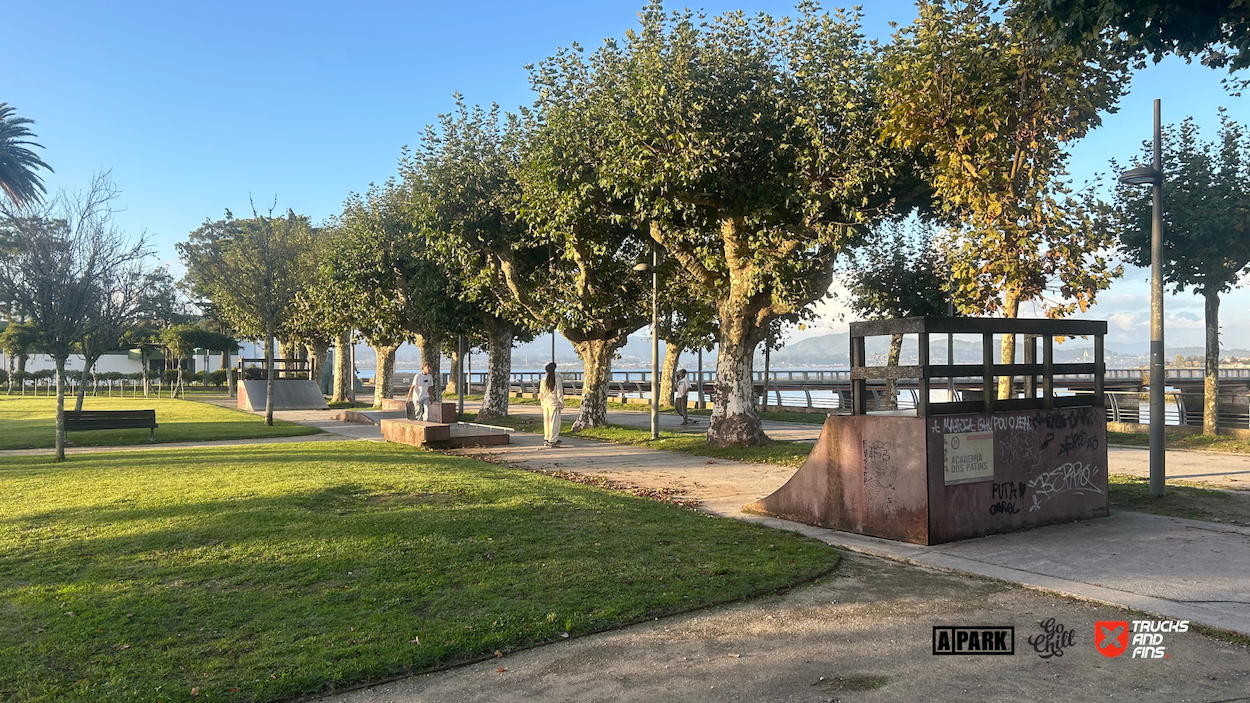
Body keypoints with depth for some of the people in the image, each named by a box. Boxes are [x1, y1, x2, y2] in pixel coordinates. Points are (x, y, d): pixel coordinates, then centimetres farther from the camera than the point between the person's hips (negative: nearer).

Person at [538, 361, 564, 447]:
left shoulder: (543, 380, 2)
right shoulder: (557, 379, -10)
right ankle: (552, 440, -1)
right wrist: (562, 403, 0)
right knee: (554, 422, 0)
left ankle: (546, 439, 19)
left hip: (545, 403, 5)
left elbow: (541, 394, 7)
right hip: (554, 403, -5)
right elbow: (559, 393, -9)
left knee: (546, 421, 13)